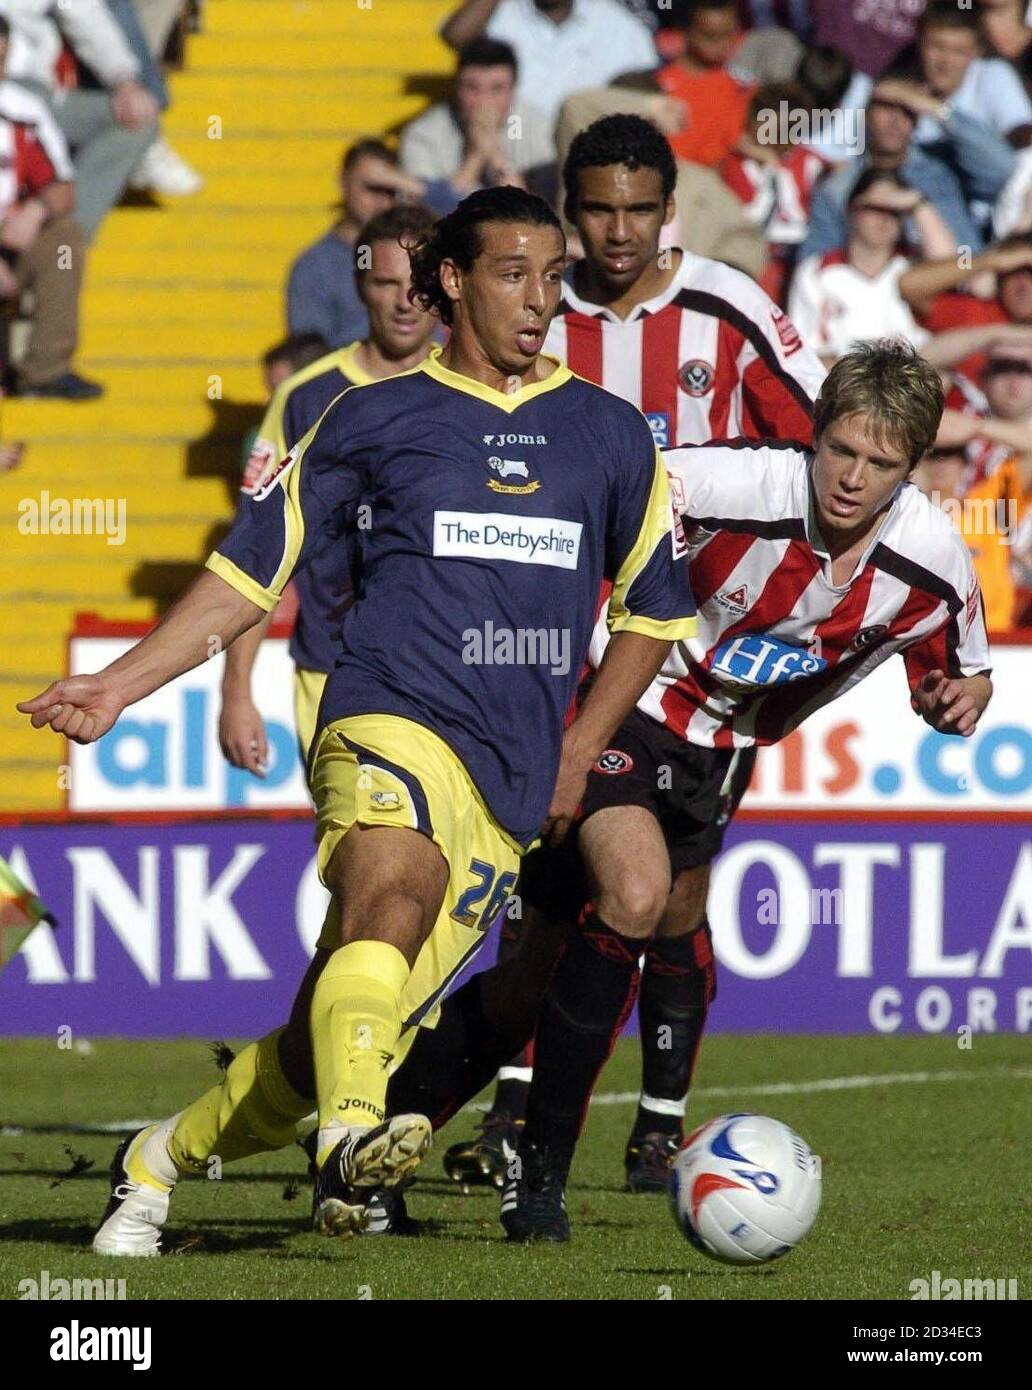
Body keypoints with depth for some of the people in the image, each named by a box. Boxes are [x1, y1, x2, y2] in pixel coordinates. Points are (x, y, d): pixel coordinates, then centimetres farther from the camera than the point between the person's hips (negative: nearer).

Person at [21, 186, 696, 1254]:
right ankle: (352, 1133, -59)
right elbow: (248, 571, 12)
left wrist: (580, 748, 14)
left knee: (319, 1048, -1)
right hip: (391, 721, -3)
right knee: (396, 884, -38)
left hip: (509, 785, 3)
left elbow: (654, 607, 25)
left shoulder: (609, 434, 16)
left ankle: (158, 1161, 22)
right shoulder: (374, 419, 10)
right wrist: (118, 686, 4)